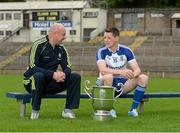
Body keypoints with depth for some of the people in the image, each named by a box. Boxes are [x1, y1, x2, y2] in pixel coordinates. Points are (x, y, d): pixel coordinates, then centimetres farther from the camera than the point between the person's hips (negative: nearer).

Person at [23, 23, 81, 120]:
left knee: (76, 77, -11)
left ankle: (68, 110, -11)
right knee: (39, 76, -41)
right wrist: (52, 74, -30)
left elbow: (67, 68, 5)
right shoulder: (39, 45, -13)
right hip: (32, 82, -6)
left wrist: (64, 74, -21)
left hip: (51, 83, 6)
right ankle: (35, 111, -24)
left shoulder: (61, 49, 7)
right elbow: (32, 67, -22)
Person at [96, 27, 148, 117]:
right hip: (109, 86, -3)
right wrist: (121, 72, -37)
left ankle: (133, 109, -14)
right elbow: (103, 70, -25)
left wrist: (132, 74, -32)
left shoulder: (126, 51, -2)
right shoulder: (101, 51, -9)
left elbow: (137, 69, -7)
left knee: (144, 78, -18)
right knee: (108, 77, -37)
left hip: (123, 85, 3)